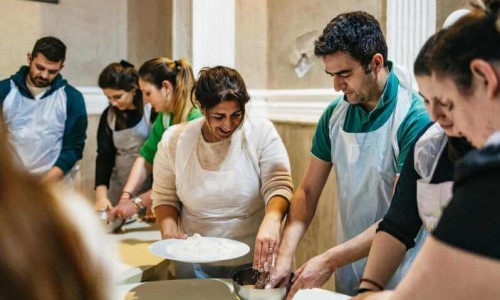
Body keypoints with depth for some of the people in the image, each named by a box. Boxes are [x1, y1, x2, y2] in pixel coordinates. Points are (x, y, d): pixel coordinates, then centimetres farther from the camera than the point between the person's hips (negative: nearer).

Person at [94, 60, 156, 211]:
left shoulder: (153, 111, -10)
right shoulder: (108, 116, 6)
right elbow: (104, 156, 2)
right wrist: (101, 196, -10)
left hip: (150, 190, -4)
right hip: (118, 191, 4)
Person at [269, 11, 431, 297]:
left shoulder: (415, 117, -19)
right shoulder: (335, 113, -2)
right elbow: (308, 191, 2)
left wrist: (329, 260, -22)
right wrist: (286, 254, -11)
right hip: (347, 273, 5)